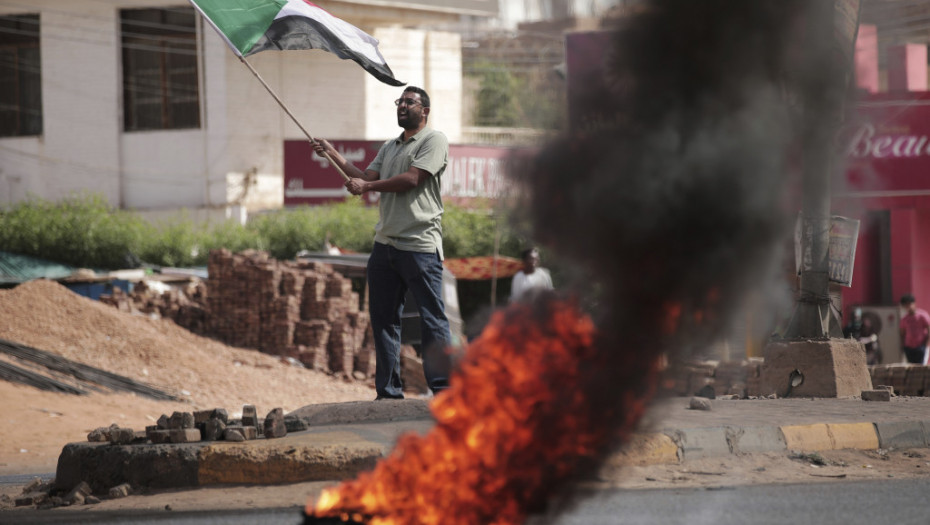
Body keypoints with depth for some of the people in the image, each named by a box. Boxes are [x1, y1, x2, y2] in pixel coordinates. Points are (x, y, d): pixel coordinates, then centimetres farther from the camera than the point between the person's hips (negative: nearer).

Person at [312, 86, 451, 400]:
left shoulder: (434, 140, 0)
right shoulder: (389, 147, 24)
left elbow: (411, 179, -11)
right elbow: (365, 179, 18)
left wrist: (368, 186, -4)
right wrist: (332, 155, 12)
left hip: (419, 245, -8)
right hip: (385, 244, 8)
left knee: (432, 317, -8)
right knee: (383, 318, 5)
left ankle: (443, 385, -9)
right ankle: (389, 391, 9)